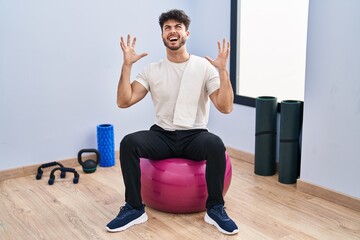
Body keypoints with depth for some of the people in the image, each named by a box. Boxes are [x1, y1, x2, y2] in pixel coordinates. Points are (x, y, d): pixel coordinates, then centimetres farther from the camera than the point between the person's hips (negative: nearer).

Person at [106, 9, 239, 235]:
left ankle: (215, 208, -16)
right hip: (163, 135, 2)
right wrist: (127, 65, -14)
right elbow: (124, 101, -9)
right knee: (129, 142, -27)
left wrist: (223, 70, -23)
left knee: (216, 144, -36)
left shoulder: (205, 67, -4)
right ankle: (134, 208, -13)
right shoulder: (152, 70, 3)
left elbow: (225, 107, -14)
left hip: (194, 136, -2)